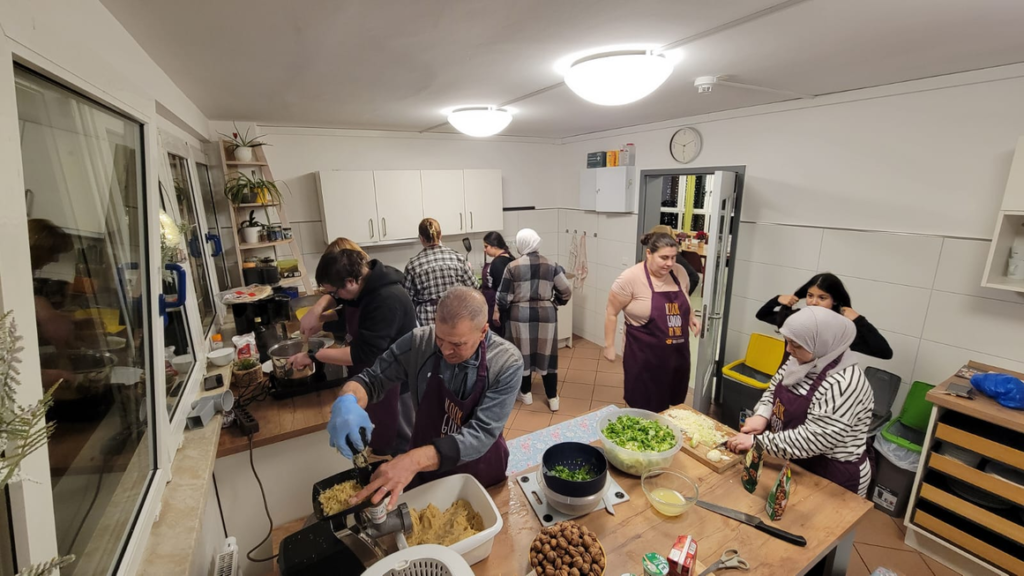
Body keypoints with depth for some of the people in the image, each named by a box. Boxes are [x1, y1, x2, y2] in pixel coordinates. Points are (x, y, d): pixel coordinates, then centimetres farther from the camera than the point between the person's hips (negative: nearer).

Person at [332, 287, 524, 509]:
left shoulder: (507, 363, -27)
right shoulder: (419, 342, -21)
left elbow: (482, 434, -31)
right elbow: (371, 379, -10)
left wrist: (414, 460, -45)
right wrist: (347, 401, -34)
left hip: (481, 474, -1)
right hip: (426, 472, 2)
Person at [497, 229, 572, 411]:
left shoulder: (513, 267, -9)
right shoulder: (551, 265, -1)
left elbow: (503, 298, -8)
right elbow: (566, 290, 0)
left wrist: (501, 311, 12)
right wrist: (555, 303, 17)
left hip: (520, 316, -2)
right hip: (546, 315, 2)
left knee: (523, 354, 13)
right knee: (547, 354, 11)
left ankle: (525, 393, 29)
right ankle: (553, 398, 19)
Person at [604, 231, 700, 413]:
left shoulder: (679, 272, -1)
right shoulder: (631, 278, -18)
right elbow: (611, 312, -9)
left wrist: (691, 317, 1)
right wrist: (609, 345, -7)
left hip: (678, 353, 6)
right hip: (645, 356, -5)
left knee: (675, 407, 19)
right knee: (646, 410, 7)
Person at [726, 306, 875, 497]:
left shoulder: (845, 383, -28)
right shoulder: (800, 361, -4)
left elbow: (814, 439, -31)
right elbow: (774, 389, 9)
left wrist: (757, 441, -28)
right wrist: (762, 415, -9)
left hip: (830, 478, -7)